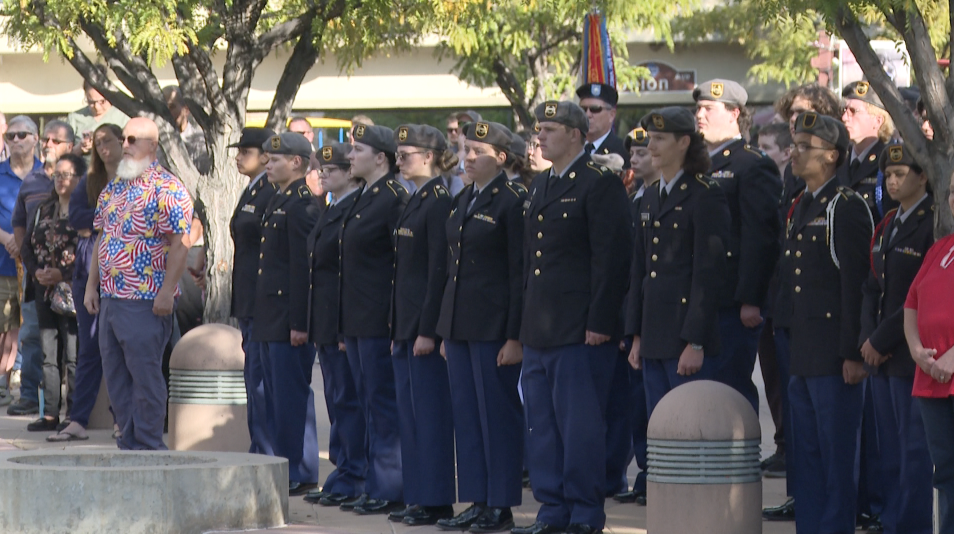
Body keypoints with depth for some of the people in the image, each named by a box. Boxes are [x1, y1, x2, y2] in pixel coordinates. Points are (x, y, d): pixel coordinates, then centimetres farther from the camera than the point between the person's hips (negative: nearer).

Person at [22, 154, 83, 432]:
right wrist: (36, 271, 0)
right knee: (49, 354, 8)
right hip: (46, 289, 7)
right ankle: (50, 414, 12)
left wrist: (63, 274, -16)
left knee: (73, 355, -5)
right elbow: (28, 245, 18)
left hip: (72, 289, -7)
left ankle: (75, 414, 0)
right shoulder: (44, 209, 14)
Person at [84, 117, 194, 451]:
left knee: (145, 374, -5)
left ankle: (149, 446, 2)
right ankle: (129, 443, 18)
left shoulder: (166, 189, -10)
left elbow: (179, 243, -15)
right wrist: (92, 286, 15)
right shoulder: (112, 189, 15)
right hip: (110, 298, 8)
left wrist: (166, 292, -20)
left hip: (146, 301, -8)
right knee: (116, 375, 10)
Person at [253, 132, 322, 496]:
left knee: (292, 396, -5)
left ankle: (299, 475, -1)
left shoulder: (302, 205, -14)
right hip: (271, 321, 10)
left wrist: (299, 323, -20)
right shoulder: (277, 202, 17)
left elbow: (303, 267, -18)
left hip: (289, 319, -10)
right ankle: (285, 464, 19)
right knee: (274, 395, 13)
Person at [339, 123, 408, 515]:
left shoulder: (394, 199, -14)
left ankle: (389, 491, 0)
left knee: (383, 405, -5)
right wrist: (345, 322, 18)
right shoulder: (362, 199, 15)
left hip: (379, 321, -10)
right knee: (370, 405, 13)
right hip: (357, 321, 10)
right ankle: (375, 487, 19)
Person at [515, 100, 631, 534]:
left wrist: (599, 323, -18)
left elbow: (611, 258, -14)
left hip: (580, 334, -9)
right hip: (539, 332, 9)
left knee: (580, 427, -5)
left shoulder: (600, 184, -9)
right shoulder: (539, 187, 17)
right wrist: (526, 322, 17)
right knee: (543, 427, 10)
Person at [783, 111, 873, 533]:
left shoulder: (846, 207, -11)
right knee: (807, 456, 13)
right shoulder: (800, 207, 16)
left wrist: (853, 354, -19)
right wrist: (792, 349, 18)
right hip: (803, 357, 9)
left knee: (837, 455, -3)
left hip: (834, 358, -9)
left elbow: (855, 285, -16)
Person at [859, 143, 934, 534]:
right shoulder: (888, 226, 15)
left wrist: (883, 340, -13)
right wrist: (868, 338, 1)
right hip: (881, 356, 8)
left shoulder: (933, 224, -12)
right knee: (889, 448, 12)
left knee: (914, 447, -3)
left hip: (911, 355, -8)